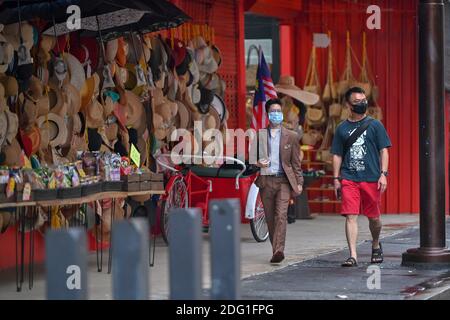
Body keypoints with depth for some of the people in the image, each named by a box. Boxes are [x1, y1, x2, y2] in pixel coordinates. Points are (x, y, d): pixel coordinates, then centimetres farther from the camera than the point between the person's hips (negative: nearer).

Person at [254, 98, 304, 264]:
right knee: (270, 218, 4)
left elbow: (295, 162, 10)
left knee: (281, 215, -17)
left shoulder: (291, 136, 8)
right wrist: (258, 163, -8)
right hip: (266, 180, 2)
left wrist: (299, 182, 5)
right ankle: (276, 250, 14)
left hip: (284, 180, -2)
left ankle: (278, 251, -25)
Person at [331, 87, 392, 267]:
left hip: (371, 178, 0)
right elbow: (337, 155, 13)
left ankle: (376, 246, 36)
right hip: (349, 179, 1)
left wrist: (383, 174, -6)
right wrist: (336, 179, 6)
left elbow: (384, 151, 4)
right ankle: (353, 256, -10)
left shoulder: (374, 125, 6)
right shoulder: (342, 128, 10)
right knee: (350, 216, -9)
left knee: (373, 217, 9)